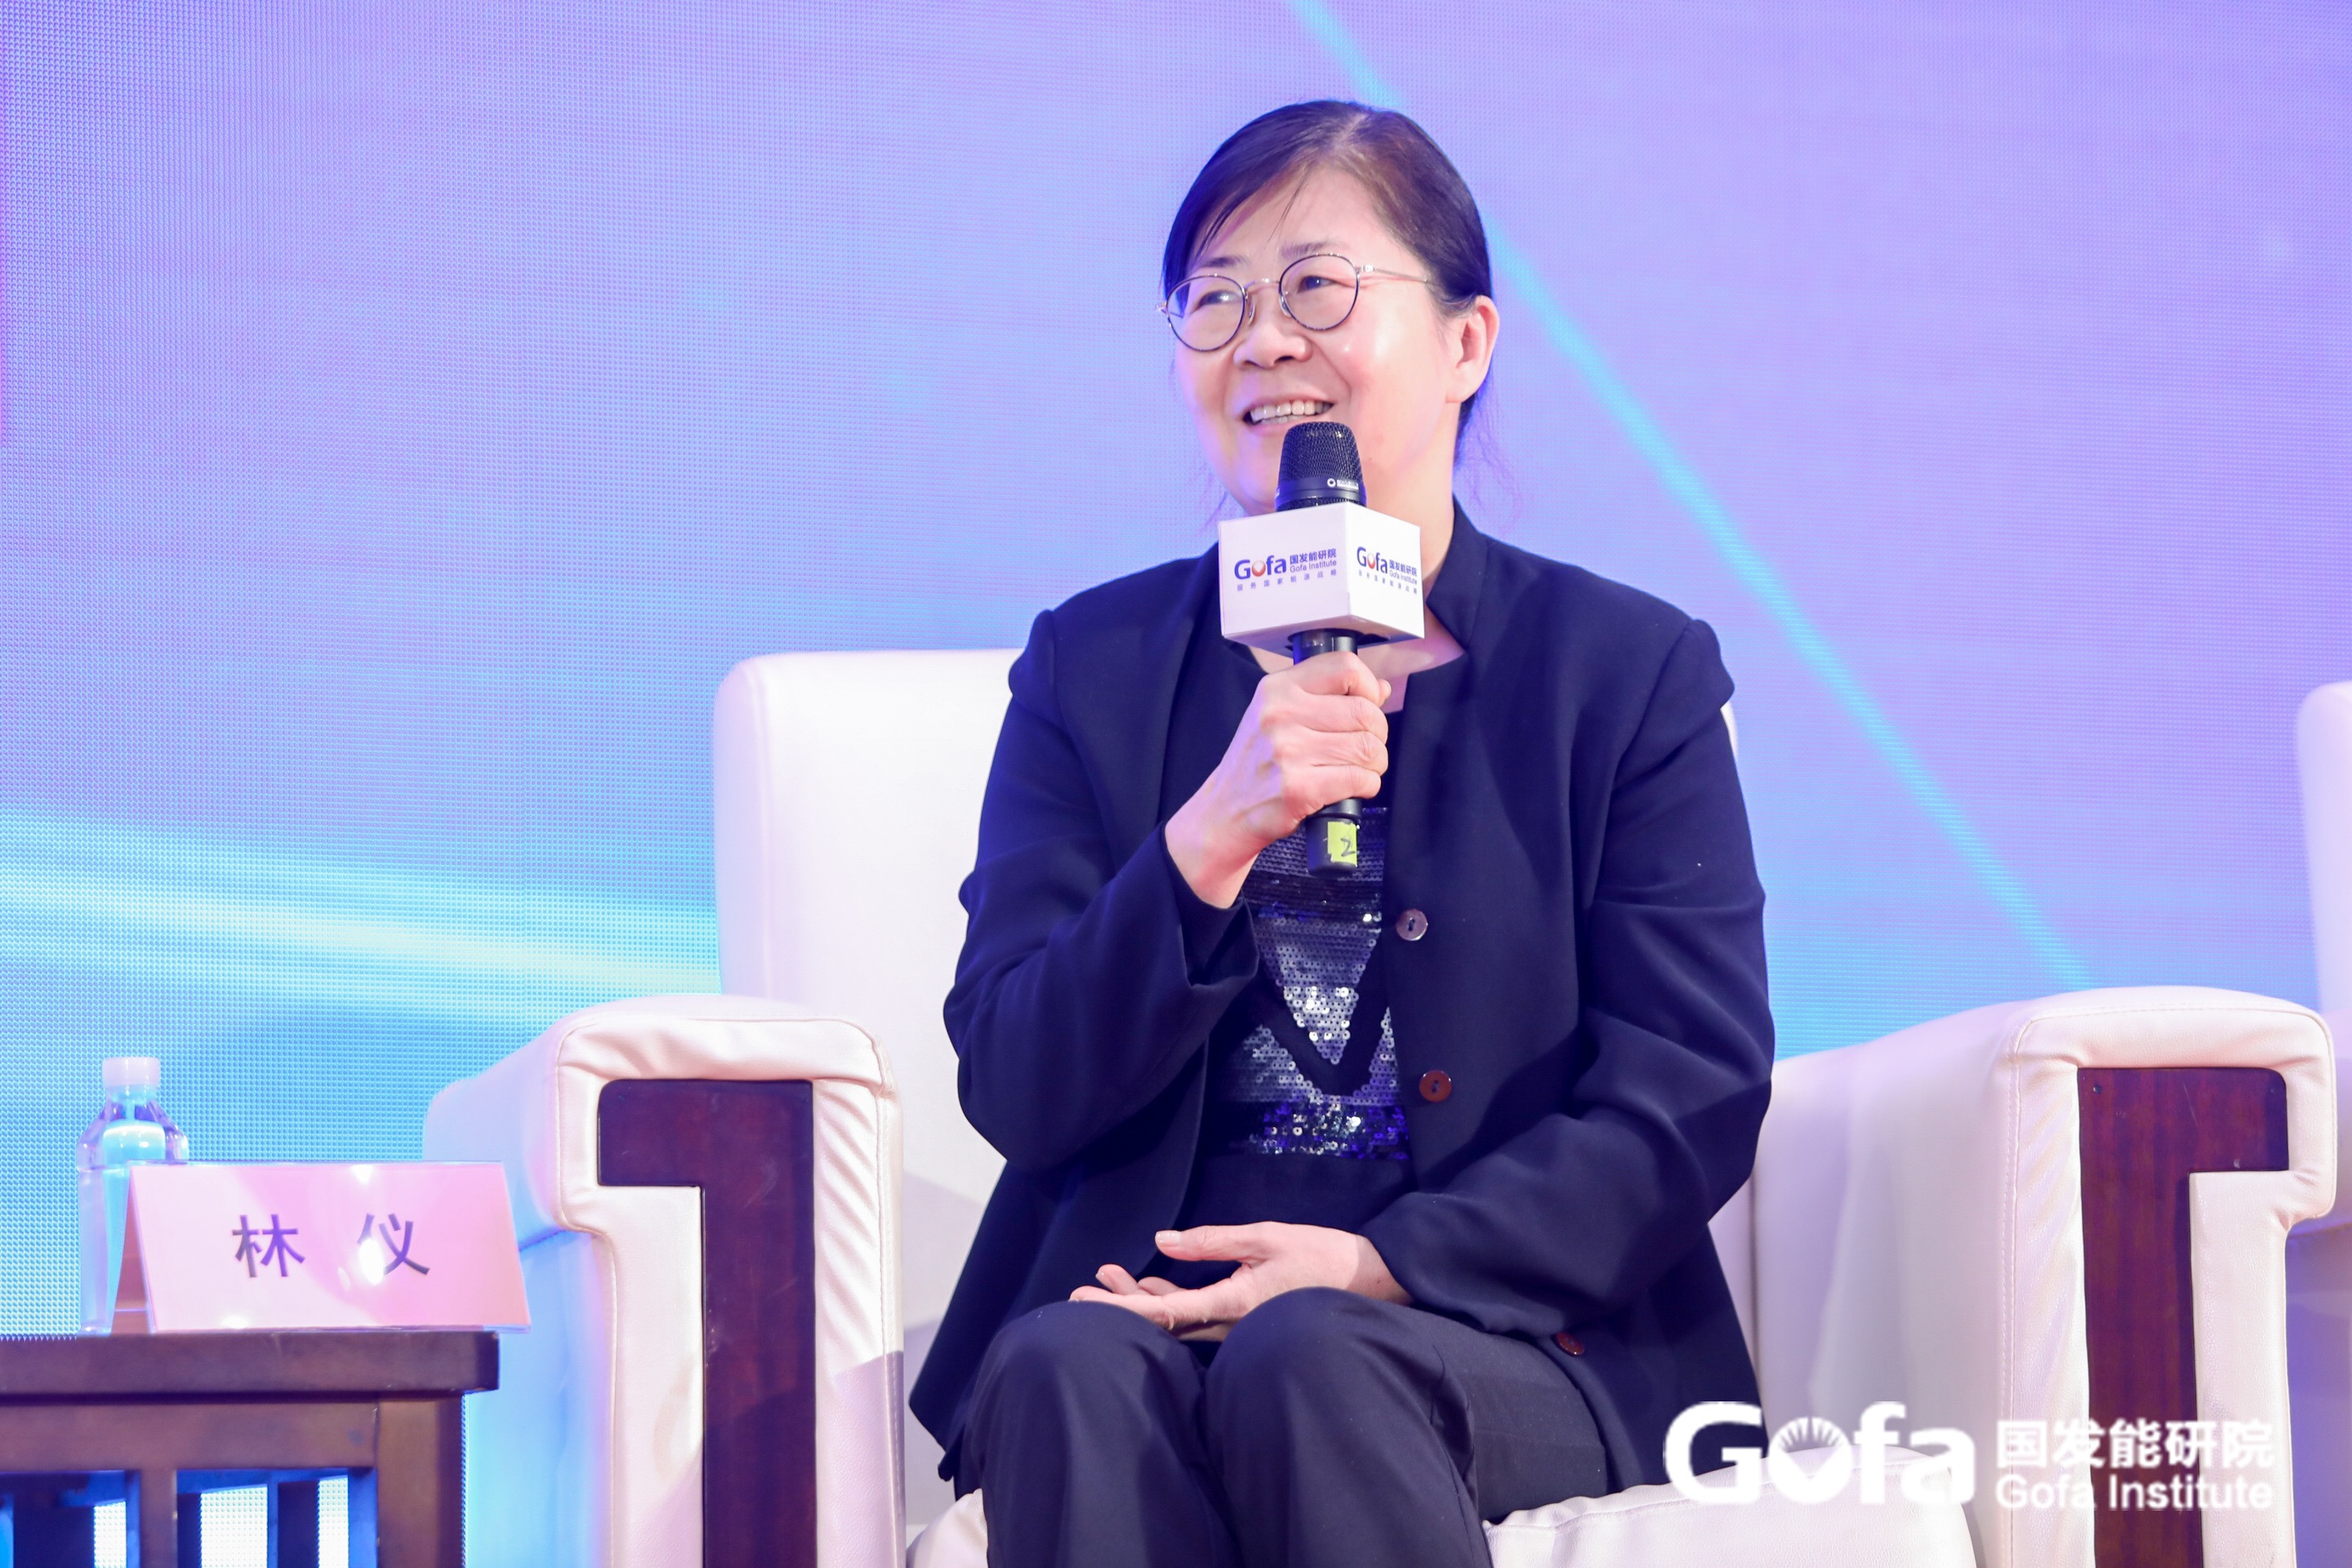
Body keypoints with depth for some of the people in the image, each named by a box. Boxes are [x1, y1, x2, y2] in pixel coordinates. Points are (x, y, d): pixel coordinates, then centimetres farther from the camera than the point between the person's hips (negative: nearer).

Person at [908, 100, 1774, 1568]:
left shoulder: (1634, 671, 7)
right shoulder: (1093, 669, 13)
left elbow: (1693, 1103, -1)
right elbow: (1016, 1095, 2)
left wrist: (1384, 1265, -14)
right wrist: (1207, 844, -15)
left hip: (1513, 1328, -2)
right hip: (1155, 1298, 2)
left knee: (1307, 1363, -35)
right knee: (1071, 1374, -32)